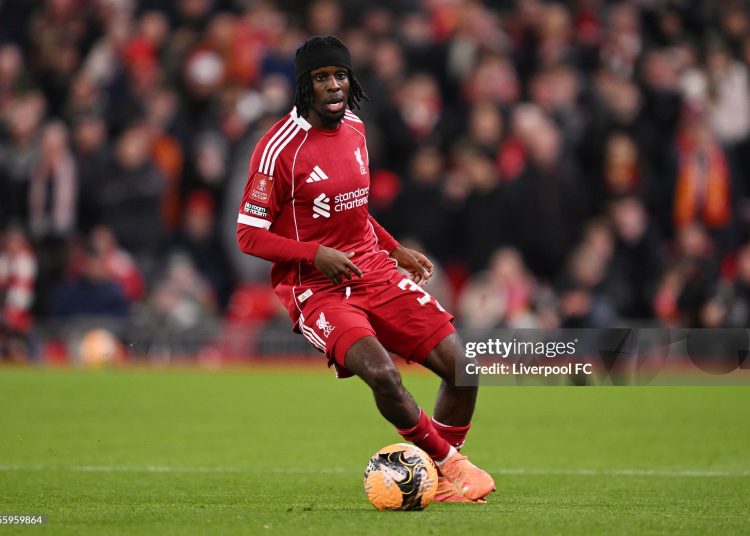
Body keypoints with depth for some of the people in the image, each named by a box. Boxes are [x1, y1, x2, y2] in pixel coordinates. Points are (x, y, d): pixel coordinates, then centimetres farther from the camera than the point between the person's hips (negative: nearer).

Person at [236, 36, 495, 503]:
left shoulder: (354, 128, 9)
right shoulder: (280, 148, -13)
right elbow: (249, 234, -11)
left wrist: (396, 250, 17)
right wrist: (315, 254, -22)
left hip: (375, 272, 7)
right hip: (315, 289, -7)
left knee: (460, 364, -5)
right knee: (382, 374, -30)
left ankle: (441, 474, 17)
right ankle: (450, 462, -6)